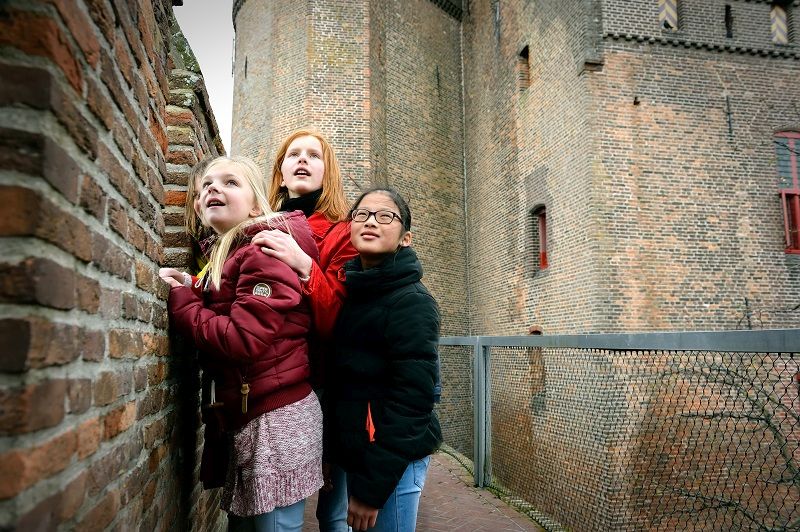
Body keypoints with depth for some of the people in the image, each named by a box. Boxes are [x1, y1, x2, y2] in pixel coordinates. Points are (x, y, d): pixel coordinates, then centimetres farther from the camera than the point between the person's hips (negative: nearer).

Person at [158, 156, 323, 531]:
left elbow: (242, 339, -22)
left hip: (277, 418, -9)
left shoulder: (266, 247, -14)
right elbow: (220, 319, 15)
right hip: (245, 416, 9)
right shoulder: (224, 253, 15)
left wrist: (180, 301, -9)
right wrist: (189, 290, 1)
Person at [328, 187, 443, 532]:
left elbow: (410, 398, -20)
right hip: (353, 452, 7)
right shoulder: (348, 291, 6)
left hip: (393, 461, -7)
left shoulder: (411, 302, -16)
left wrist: (371, 485, -19)